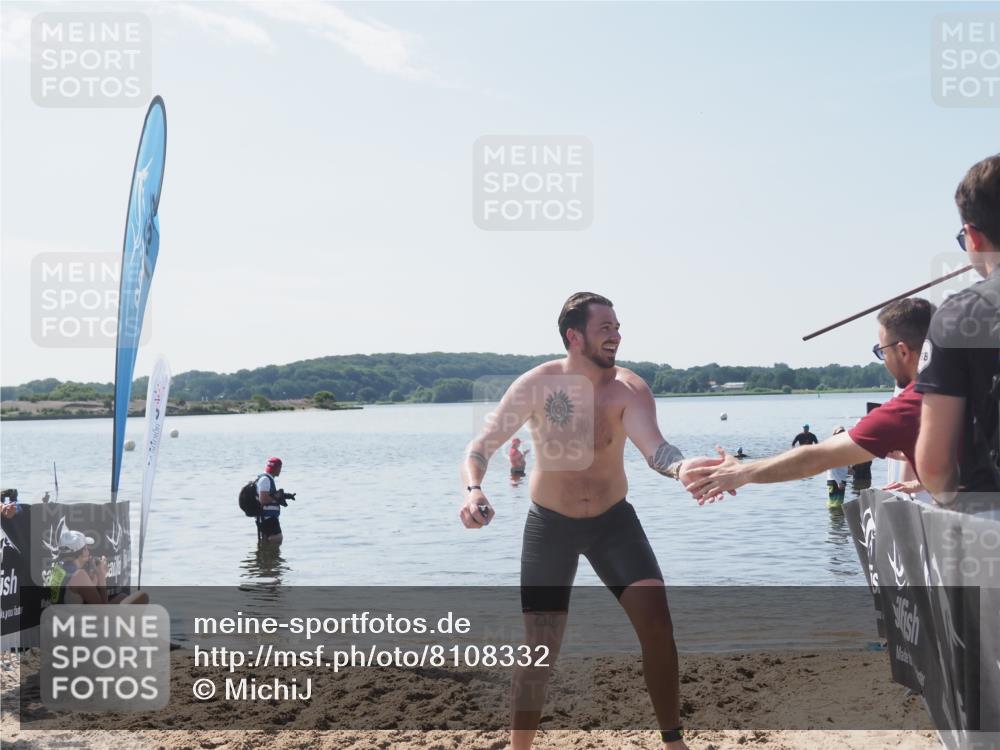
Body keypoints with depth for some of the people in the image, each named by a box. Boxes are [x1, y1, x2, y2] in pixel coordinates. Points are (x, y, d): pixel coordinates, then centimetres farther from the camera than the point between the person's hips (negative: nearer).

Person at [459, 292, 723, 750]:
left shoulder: (629, 388, -17)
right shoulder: (536, 385, -16)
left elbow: (655, 448, -34)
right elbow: (480, 447, -14)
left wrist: (681, 468, -58)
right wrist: (473, 490, -36)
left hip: (613, 520, 1)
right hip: (550, 524, -1)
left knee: (657, 622, -13)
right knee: (539, 652, -1)